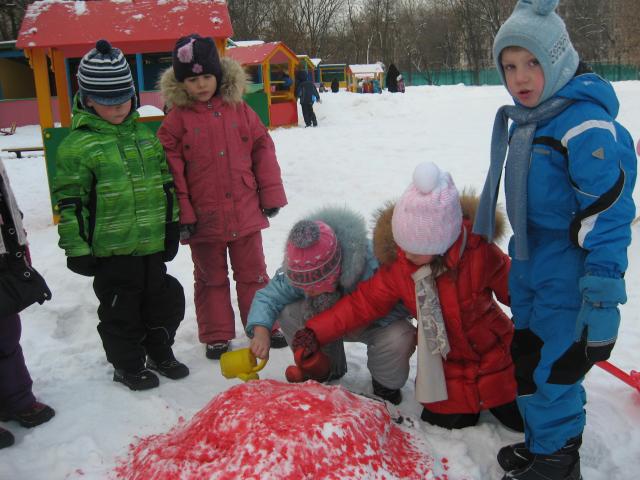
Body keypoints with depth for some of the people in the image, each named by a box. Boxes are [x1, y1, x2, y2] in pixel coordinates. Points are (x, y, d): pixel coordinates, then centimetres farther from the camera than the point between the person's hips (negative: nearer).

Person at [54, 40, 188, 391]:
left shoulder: (143, 134, 7)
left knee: (161, 300, 18)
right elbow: (69, 201, -11)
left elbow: (166, 183, 15)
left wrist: (172, 226, 15)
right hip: (111, 249, -6)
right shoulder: (77, 145, -12)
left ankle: (159, 353, 39)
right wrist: (76, 248, -12)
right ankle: (127, 365, 27)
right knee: (120, 310, 8)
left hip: (152, 244, 6)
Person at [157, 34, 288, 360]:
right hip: (204, 217, -1)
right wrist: (182, 214, -11)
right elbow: (172, 170, -7)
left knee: (253, 273, 14)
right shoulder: (176, 120, -5)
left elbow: (262, 150, 4)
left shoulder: (239, 110, 1)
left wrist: (271, 194, 2)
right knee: (210, 278, 13)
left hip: (245, 212, 2)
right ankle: (216, 336, 27)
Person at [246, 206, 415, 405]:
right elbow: (267, 297, -18)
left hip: (375, 323, -4)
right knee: (288, 312, -21)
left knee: (398, 340, -38)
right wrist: (261, 330, -38)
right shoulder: (299, 272, -26)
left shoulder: (372, 265, -41)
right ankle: (328, 368, 5)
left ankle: (387, 385, -1)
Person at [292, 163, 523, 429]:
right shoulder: (398, 266, -15)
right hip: (447, 368, 2)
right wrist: (316, 332, -22)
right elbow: (363, 303, -13)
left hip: (494, 360, -2)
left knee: (522, 420, 6)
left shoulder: (479, 253, -25)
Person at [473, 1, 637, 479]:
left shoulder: (585, 122, -21)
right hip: (531, 268, 9)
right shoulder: (526, 120, 7)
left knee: (554, 369, 2)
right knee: (527, 358, 20)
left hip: (570, 276, -9)